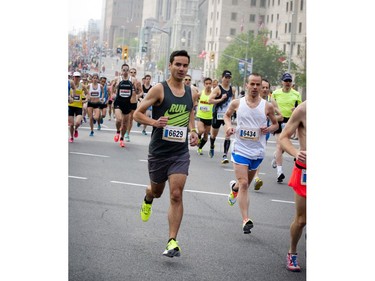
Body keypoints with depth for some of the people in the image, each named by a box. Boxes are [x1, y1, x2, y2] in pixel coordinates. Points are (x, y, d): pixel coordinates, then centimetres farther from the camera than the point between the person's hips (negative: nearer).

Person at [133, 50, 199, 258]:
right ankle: (148, 199, 56)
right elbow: (137, 114, -7)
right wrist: (155, 122, -25)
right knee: (157, 190, 17)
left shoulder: (191, 92, 6)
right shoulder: (159, 89, -9)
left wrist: (192, 131, 2)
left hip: (181, 152, 2)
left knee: (176, 195, -10)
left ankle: (172, 242, -8)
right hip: (159, 150, -2)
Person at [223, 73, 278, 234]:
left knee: (246, 183, 20)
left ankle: (234, 187, 56)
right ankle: (246, 220, -14)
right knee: (243, 184, -12)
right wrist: (228, 125, -3)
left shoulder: (267, 106, -3)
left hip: (258, 151, 2)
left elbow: (275, 124, 11)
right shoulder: (237, 103, -3)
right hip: (240, 149, -2)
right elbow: (227, 115, 17)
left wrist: (269, 129, -11)